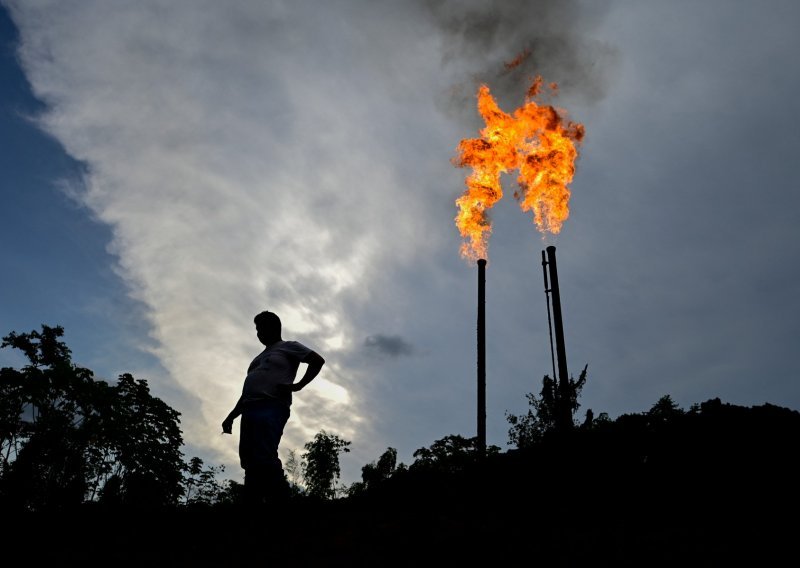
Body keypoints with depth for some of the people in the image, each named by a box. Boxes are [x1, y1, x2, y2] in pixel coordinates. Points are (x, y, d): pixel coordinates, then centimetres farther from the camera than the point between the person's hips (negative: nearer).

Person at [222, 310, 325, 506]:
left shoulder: (288, 347, 11)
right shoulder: (260, 358, 33)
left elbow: (318, 360, -3)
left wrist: (298, 385, -11)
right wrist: (231, 417, 24)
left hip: (271, 408, -8)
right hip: (250, 410, 9)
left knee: (264, 459, -25)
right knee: (250, 463, -2)